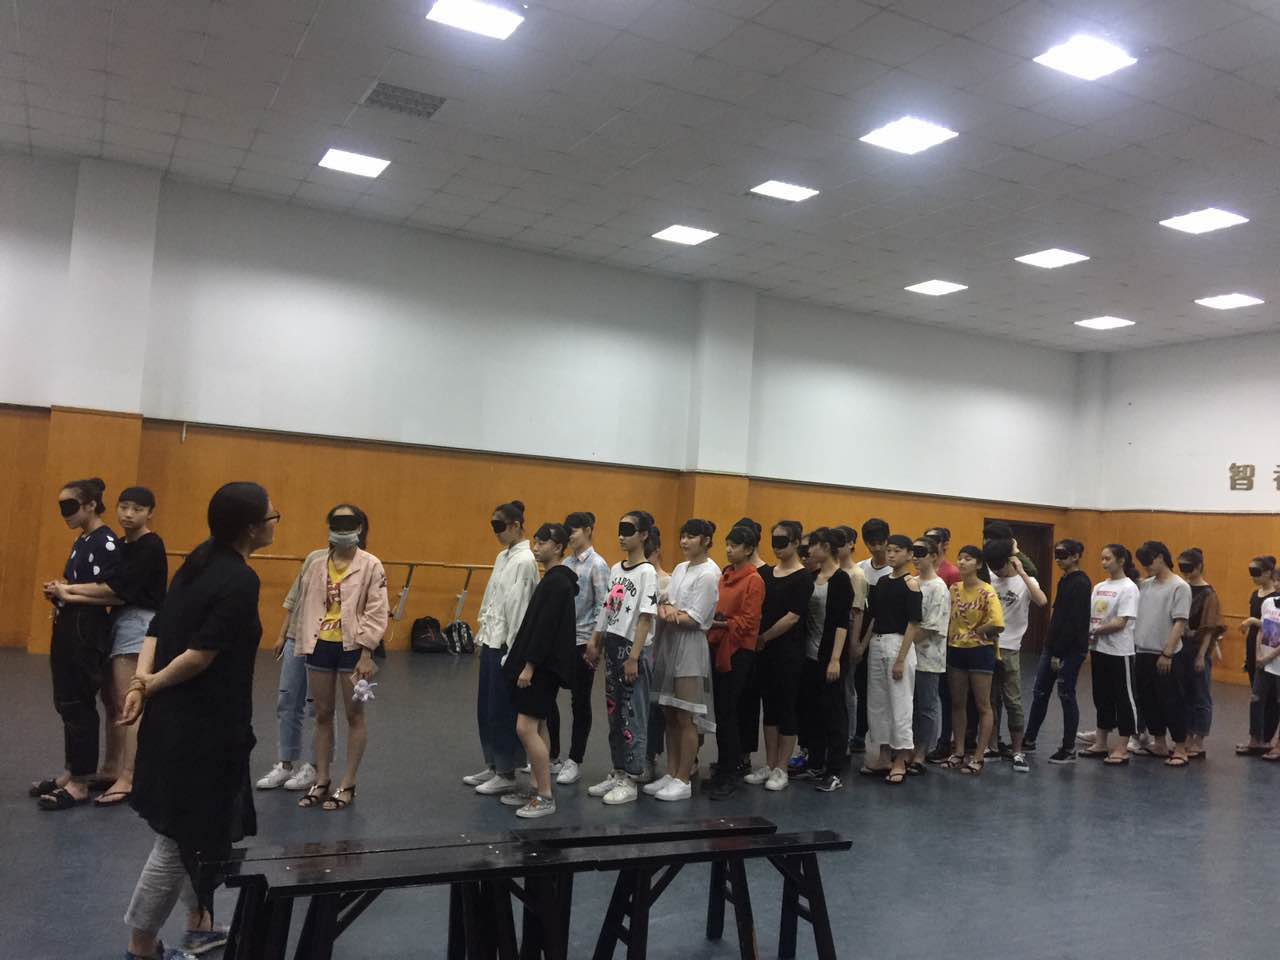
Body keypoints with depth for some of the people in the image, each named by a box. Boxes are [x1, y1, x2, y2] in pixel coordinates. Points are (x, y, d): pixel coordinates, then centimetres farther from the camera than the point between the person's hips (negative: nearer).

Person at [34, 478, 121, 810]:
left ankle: (81, 783, 6)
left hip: (88, 634, -9)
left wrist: (66, 593, -14)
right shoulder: (81, 541, 14)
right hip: (68, 630, 9)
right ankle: (74, 771, 26)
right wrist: (59, 593, 0)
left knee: (79, 705, -3)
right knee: (66, 703, 14)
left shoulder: (105, 541, -15)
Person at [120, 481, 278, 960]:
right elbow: (201, 654, -24)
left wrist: (141, 682, -6)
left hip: (180, 717, 9)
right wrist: (150, 686, -9)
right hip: (202, 724, -9)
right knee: (181, 835, 6)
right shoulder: (240, 581, -21)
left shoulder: (202, 561, 5)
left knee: (204, 826, 22)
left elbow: (158, 627, 3)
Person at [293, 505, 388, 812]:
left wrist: (366, 654, -16)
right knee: (323, 714, 13)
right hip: (321, 646, 5)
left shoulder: (371, 565, -8)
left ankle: (348, 785, 17)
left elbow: (376, 613, -11)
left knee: (355, 715, 7)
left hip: (352, 647, -5)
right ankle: (322, 781, 26)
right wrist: (303, 647, 6)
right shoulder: (317, 566, 6)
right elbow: (306, 608, 8)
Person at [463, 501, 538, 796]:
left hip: (506, 644, -9)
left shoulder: (525, 560, -16)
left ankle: (507, 774, 12)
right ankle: (492, 766, 26)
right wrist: (482, 636, 16)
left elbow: (518, 608, -18)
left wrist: (512, 651, -18)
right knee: (486, 707, 14)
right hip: (491, 641, 9)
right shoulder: (503, 557, 12)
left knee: (504, 710, 0)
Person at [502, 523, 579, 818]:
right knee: (536, 727, 13)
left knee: (526, 727, -11)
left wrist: (529, 665, -20)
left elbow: (546, 627, -21)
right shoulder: (552, 579, 15)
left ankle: (546, 797, -4)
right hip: (540, 664, 10)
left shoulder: (557, 582, -16)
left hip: (544, 666, -10)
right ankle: (536, 789, 21)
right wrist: (526, 662, 18)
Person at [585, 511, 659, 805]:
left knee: (633, 716, 1)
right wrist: (595, 642, 11)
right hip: (612, 646, 7)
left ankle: (630, 781, 9)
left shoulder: (647, 572, -11)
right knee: (614, 713, 13)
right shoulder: (616, 569, 10)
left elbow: (646, 617, -15)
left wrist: (634, 657, -17)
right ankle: (617, 773, 23)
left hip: (634, 649, -7)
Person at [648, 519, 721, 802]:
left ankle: (683, 780, 6)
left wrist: (666, 613, -7)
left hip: (691, 645, -7)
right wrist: (667, 609, -14)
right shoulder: (680, 569, 14)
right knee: (670, 715, 10)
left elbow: (694, 619, -13)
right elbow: (665, 602, 8)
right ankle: (671, 774, 19)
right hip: (669, 642, 7)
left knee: (686, 718, -2)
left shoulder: (709, 573, -9)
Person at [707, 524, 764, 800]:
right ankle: (725, 767, 23)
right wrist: (709, 622, 3)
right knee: (719, 710, 11)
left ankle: (729, 777, 5)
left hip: (737, 651, -7)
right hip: (717, 647, 7)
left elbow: (748, 621, -14)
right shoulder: (724, 575, 12)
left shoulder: (754, 581, -9)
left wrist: (721, 624, -21)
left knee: (727, 712, -5)